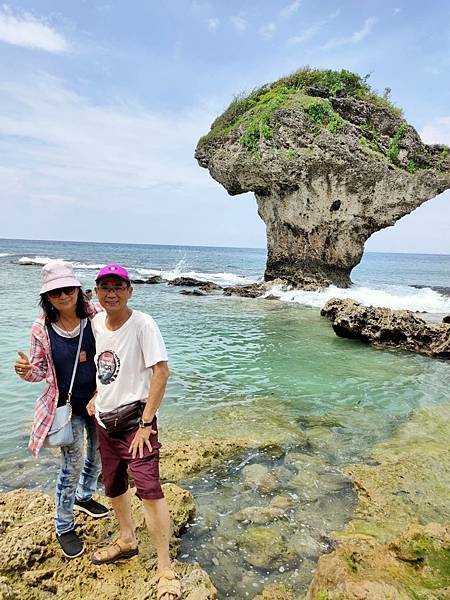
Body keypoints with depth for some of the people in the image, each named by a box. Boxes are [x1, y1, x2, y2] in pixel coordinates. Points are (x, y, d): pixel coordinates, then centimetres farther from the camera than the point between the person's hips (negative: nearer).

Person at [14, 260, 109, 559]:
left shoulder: (96, 316, -13)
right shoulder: (42, 329, -12)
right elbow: (42, 370, -3)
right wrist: (27, 370, -25)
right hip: (67, 405, -2)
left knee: (99, 454, 20)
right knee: (72, 465, 4)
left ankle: (83, 497, 51)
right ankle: (64, 527, 28)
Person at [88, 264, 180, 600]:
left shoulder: (143, 324, -18)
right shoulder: (96, 322, 3)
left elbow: (161, 372, -21)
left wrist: (146, 423, -21)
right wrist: (97, 396, 6)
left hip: (134, 417, -7)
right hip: (104, 418, 7)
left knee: (149, 488, -11)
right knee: (113, 486, 20)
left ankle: (166, 571, 5)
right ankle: (127, 541, 45)